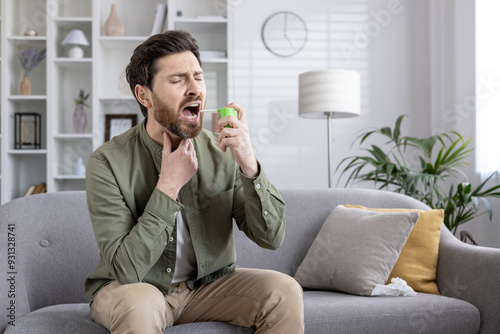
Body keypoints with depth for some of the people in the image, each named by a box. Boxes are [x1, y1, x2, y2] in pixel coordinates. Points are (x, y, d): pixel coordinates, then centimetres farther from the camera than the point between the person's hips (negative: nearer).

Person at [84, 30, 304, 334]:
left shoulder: (223, 152, -9)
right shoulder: (108, 162, -18)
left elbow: (271, 237, -12)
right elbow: (126, 269, -24)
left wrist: (249, 165, -27)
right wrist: (169, 185, -26)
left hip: (208, 284, 3)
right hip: (134, 287, -3)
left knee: (285, 292, -19)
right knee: (139, 306, -35)